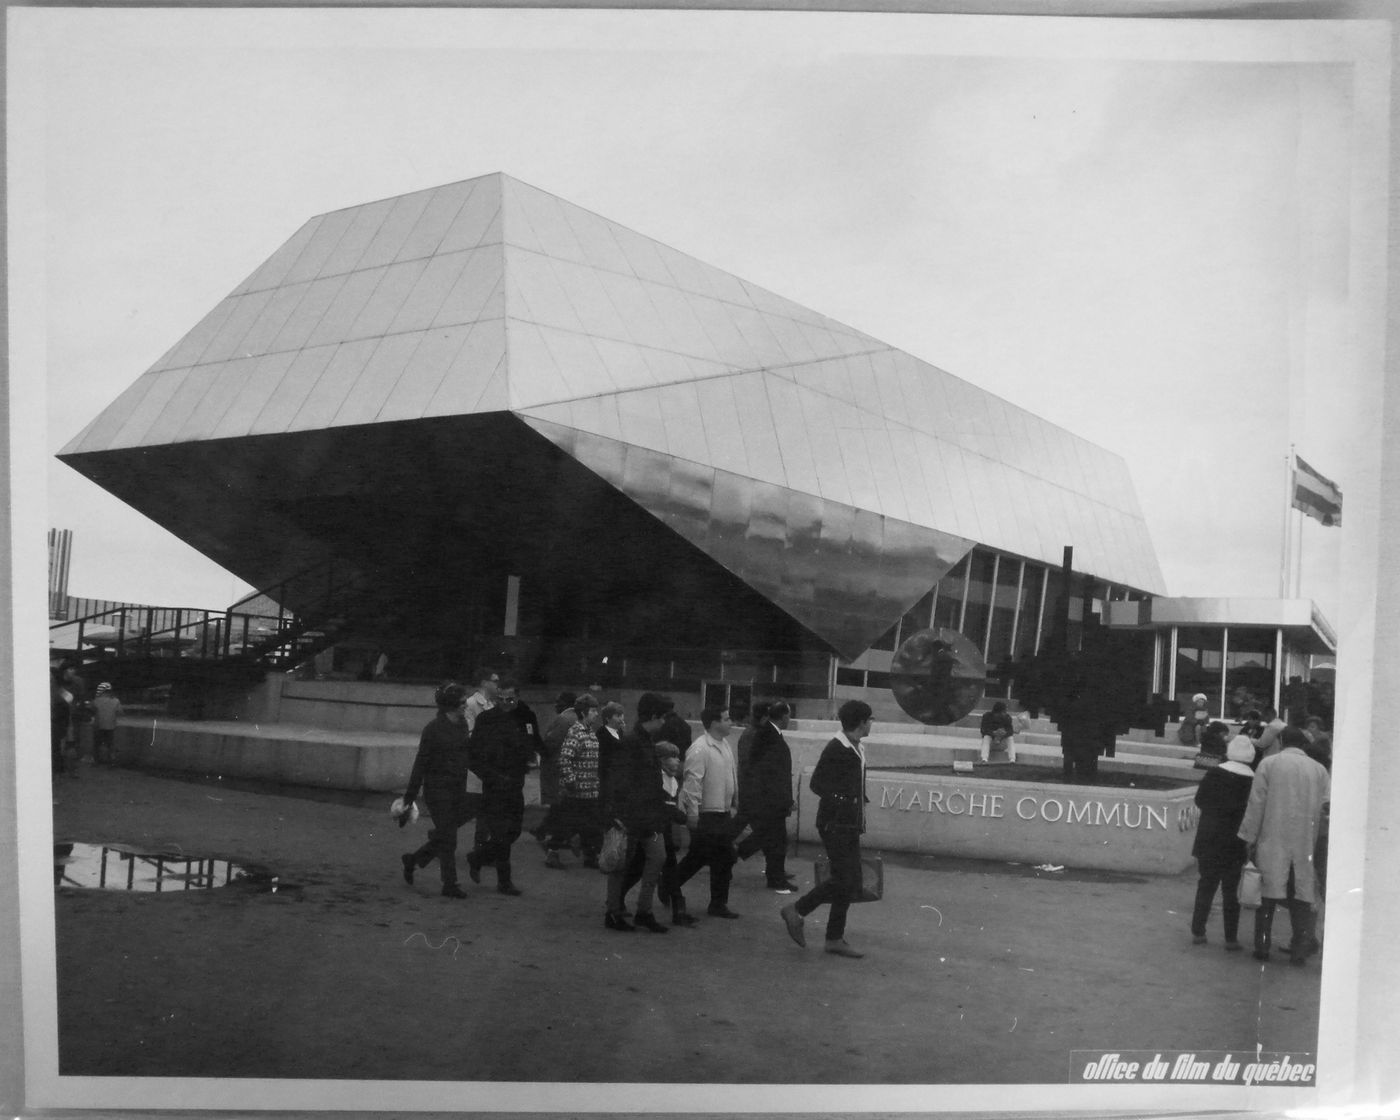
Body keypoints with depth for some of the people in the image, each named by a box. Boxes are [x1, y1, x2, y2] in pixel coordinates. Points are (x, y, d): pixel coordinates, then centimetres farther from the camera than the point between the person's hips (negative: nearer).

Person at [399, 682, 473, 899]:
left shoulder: (461, 725, 7)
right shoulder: (434, 729, -13)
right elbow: (421, 764, -12)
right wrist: (409, 798, -12)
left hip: (457, 787, 7)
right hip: (438, 789, -7)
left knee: (445, 836, 11)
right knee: (447, 839, -2)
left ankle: (413, 860, 32)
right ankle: (450, 885, 8)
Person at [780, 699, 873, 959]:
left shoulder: (856, 750, 13)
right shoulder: (836, 749, -15)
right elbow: (816, 783, -17)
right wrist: (841, 799, -25)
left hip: (849, 825, 9)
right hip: (835, 824, -9)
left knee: (850, 883, 9)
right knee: (844, 880, -10)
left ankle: (835, 939, 15)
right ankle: (796, 910, 4)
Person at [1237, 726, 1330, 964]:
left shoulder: (1269, 764, 1)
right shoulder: (1319, 769, 8)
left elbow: (1256, 804, -2)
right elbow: (1329, 804, 0)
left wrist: (1250, 839, 2)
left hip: (1273, 841, -2)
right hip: (1305, 845, 2)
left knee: (1268, 896, 5)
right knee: (1301, 897, 7)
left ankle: (1262, 947, 7)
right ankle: (1300, 951, 5)